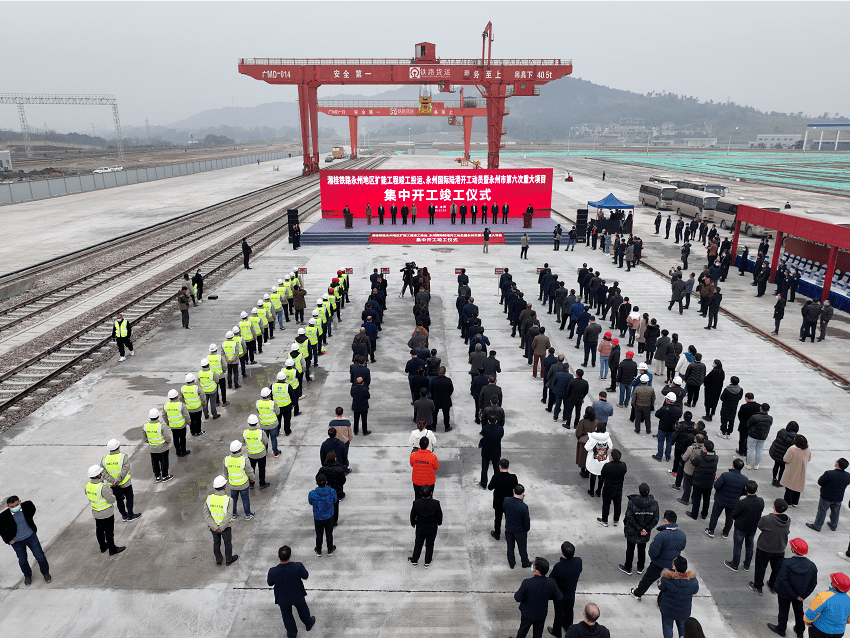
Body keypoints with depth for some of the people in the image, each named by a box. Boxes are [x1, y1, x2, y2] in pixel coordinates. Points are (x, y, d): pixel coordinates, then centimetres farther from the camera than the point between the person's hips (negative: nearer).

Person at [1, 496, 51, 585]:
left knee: (40, 556, 7)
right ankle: (27, 575, 45)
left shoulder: (27, 506, -20)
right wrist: (8, 540, -3)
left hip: (31, 536, 1)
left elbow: (32, 507, 7)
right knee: (23, 561, 16)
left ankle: (45, 573, 33)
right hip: (17, 541, -1)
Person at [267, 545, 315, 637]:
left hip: (283, 599, -1)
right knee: (302, 609, 31)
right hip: (298, 596, 1)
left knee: (287, 615, 28)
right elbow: (305, 576, -14)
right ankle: (309, 624, 57)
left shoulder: (273, 571, -35)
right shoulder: (298, 567, -35)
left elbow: (270, 584, -13)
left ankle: (292, 633, 50)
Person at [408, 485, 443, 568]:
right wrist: (439, 523, 9)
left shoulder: (416, 503, -28)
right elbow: (439, 515, -13)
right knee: (429, 545, 23)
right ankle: (427, 562, 41)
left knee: (418, 544, 24)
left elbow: (412, 515, -11)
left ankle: (414, 561, 43)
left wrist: (413, 523, 10)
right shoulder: (436, 503, -30)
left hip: (420, 528, 1)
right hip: (432, 528, 0)